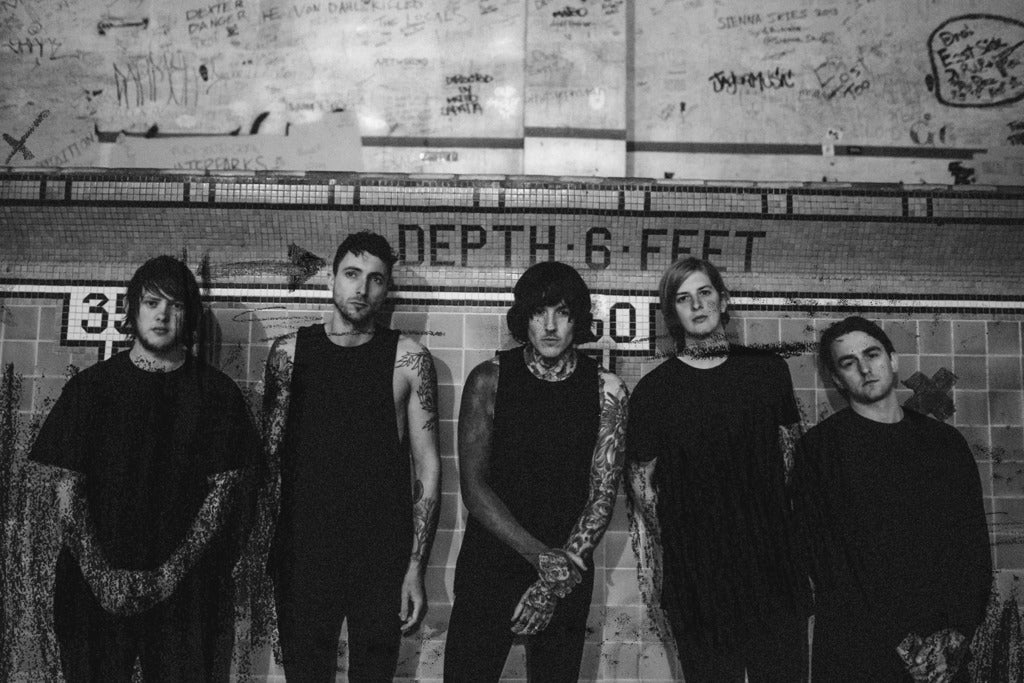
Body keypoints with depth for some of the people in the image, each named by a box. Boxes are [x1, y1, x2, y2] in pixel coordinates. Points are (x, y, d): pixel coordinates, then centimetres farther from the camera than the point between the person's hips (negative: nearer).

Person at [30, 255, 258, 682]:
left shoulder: (217, 393, 1)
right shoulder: (90, 386, 3)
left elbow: (224, 488, -3)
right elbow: (68, 487, 0)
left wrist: (172, 570, -12)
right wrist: (100, 573, -10)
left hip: (187, 587, 0)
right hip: (95, 584, 1)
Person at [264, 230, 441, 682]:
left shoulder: (408, 359, -1)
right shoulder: (290, 352, 3)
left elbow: (427, 467, 0)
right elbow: (266, 454, 7)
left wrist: (416, 567, -4)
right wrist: (258, 551, 1)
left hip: (384, 557, -1)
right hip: (303, 553, 1)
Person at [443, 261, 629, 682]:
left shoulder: (606, 390, -3)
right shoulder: (489, 379, -5)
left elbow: (602, 496, -5)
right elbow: (473, 487, -8)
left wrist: (556, 580, -15)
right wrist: (541, 557, -17)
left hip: (568, 574, 1)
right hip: (488, 566, -1)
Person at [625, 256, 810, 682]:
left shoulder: (767, 370, 6)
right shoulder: (653, 390, 0)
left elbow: (793, 457, 12)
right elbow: (642, 489, 3)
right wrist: (651, 584, 2)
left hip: (775, 564, 2)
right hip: (695, 573, -1)